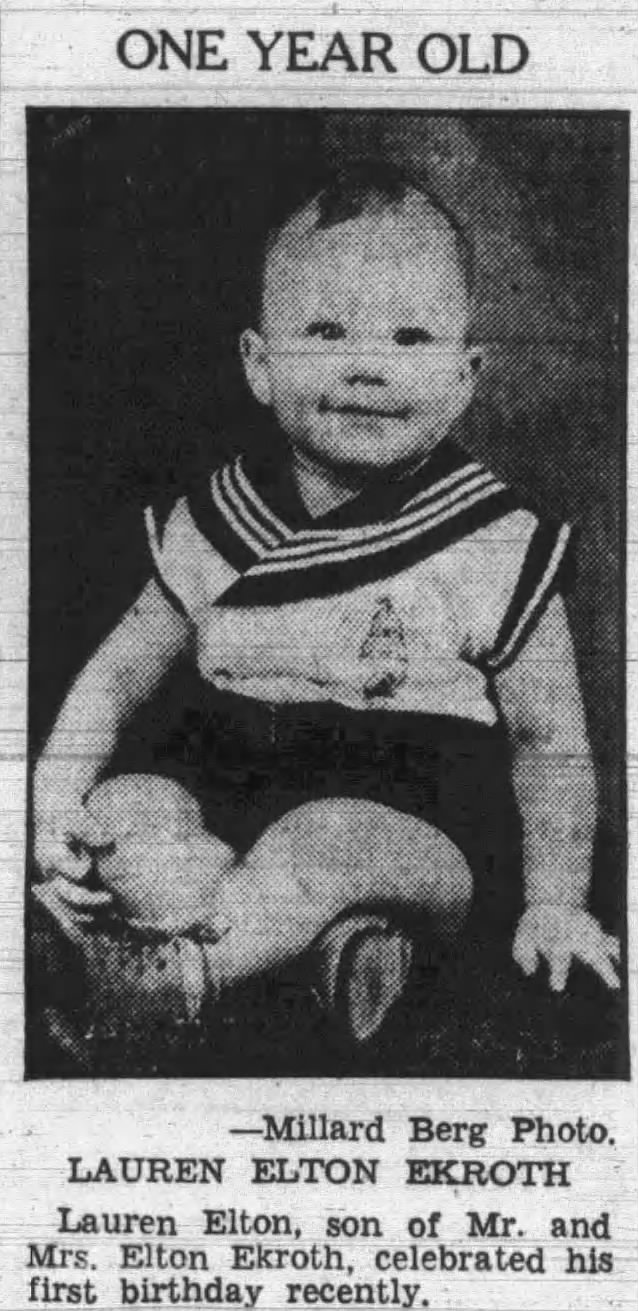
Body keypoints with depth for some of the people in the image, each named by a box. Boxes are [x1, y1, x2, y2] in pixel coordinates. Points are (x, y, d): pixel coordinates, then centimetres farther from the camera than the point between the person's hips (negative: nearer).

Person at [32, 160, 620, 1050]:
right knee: (126, 811, -21)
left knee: (326, 841, -35)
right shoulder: (213, 526, 2)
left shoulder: (492, 546, -8)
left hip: (424, 833, -4)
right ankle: (327, 941, -33)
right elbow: (120, 672, 11)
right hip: (236, 810, 5)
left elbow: (551, 745, -1)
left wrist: (553, 906, -8)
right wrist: (56, 794, -6)